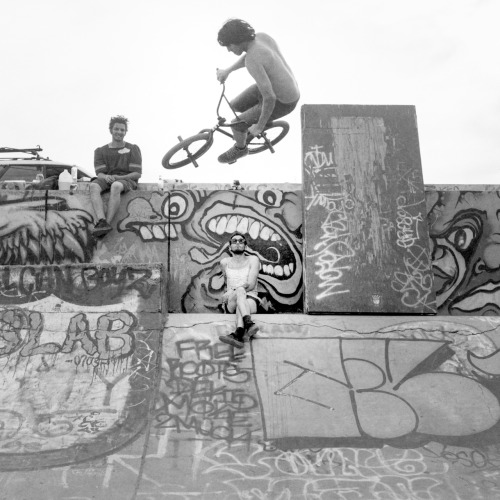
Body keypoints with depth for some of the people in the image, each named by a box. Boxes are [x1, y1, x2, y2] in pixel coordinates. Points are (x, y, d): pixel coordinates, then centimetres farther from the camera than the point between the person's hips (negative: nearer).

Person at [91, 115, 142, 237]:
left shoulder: (133, 149, 13)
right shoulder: (100, 151, 19)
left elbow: (137, 174, 3)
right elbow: (99, 173, 7)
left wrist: (118, 177, -13)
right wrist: (106, 177, -19)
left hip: (127, 181, -2)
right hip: (106, 180, 3)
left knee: (116, 186, -39)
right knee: (93, 186, -33)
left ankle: (108, 222, -47)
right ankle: (101, 222, -50)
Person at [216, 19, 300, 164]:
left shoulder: (252, 62, -36)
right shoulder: (261, 36, -9)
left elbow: (270, 98, -36)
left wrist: (260, 126, -22)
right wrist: (227, 70, 12)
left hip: (282, 102, -8)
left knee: (237, 124, -1)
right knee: (235, 106, 15)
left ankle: (240, 148, 32)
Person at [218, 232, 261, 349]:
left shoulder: (253, 259, 6)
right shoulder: (225, 262, 14)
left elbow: (251, 284, -7)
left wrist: (231, 292, -15)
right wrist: (237, 290, 12)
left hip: (250, 300, -1)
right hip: (231, 303, 1)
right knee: (240, 290, -36)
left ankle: (237, 334, -65)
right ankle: (249, 325, -62)